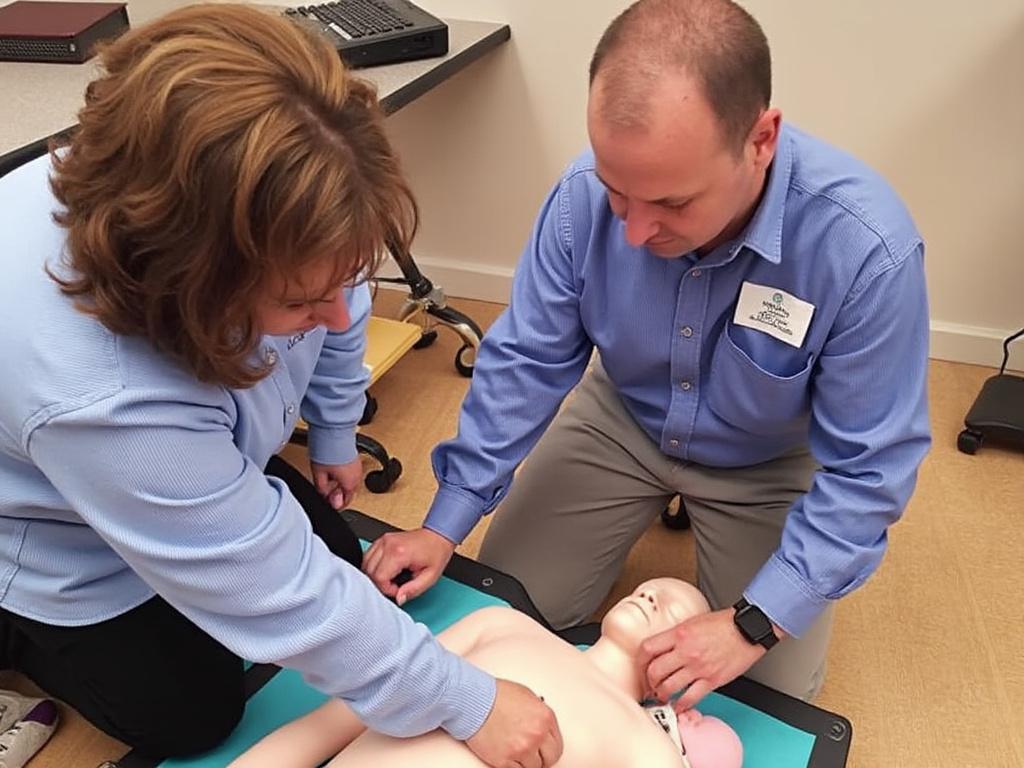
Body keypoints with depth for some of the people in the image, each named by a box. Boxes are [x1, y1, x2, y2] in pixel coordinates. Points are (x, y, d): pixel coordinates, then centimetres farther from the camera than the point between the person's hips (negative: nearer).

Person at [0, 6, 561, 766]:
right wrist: (466, 701, -27)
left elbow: (341, 308, -7)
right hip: (64, 547, -5)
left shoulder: (257, 204, -30)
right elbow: (284, 595, -36)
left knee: (339, 563, 9)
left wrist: (336, 435, 6)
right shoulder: (100, 402, -46)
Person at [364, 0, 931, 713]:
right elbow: (525, 361, -14)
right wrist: (446, 525, -15)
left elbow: (868, 468, -24)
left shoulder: (868, 248, -34)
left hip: (770, 461, -1)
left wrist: (753, 624, -28)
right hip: (623, 421, 2)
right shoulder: (586, 195, -26)